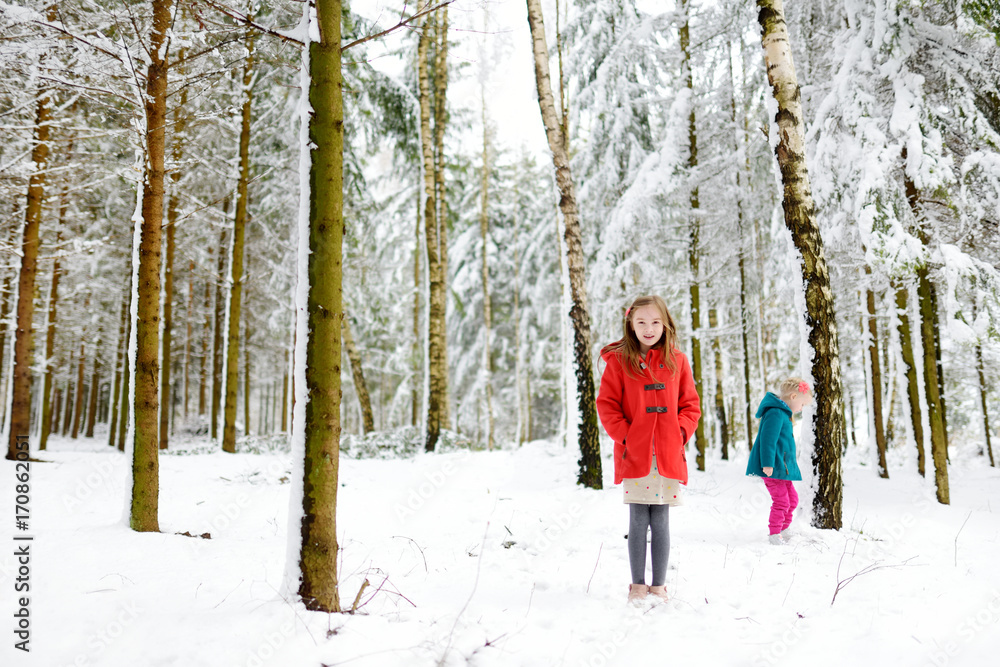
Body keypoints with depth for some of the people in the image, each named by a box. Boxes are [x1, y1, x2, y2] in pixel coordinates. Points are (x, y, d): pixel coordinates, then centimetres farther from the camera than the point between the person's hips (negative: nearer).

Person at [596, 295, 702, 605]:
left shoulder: (677, 361, 8)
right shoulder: (619, 361, 1)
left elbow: (690, 405, 12)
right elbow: (607, 404, 1)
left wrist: (681, 431, -3)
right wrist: (624, 435, -9)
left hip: (668, 456, 2)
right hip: (634, 455, -2)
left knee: (661, 523, 6)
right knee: (638, 522, 3)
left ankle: (659, 586, 18)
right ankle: (638, 585, 16)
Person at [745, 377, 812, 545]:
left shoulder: (783, 414, 18)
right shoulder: (775, 413, -17)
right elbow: (768, 439, -23)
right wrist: (768, 464, -26)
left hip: (782, 468, 11)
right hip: (772, 468, -11)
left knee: (792, 499, 16)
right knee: (781, 501, -9)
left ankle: (782, 530, 29)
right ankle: (774, 535, 2)